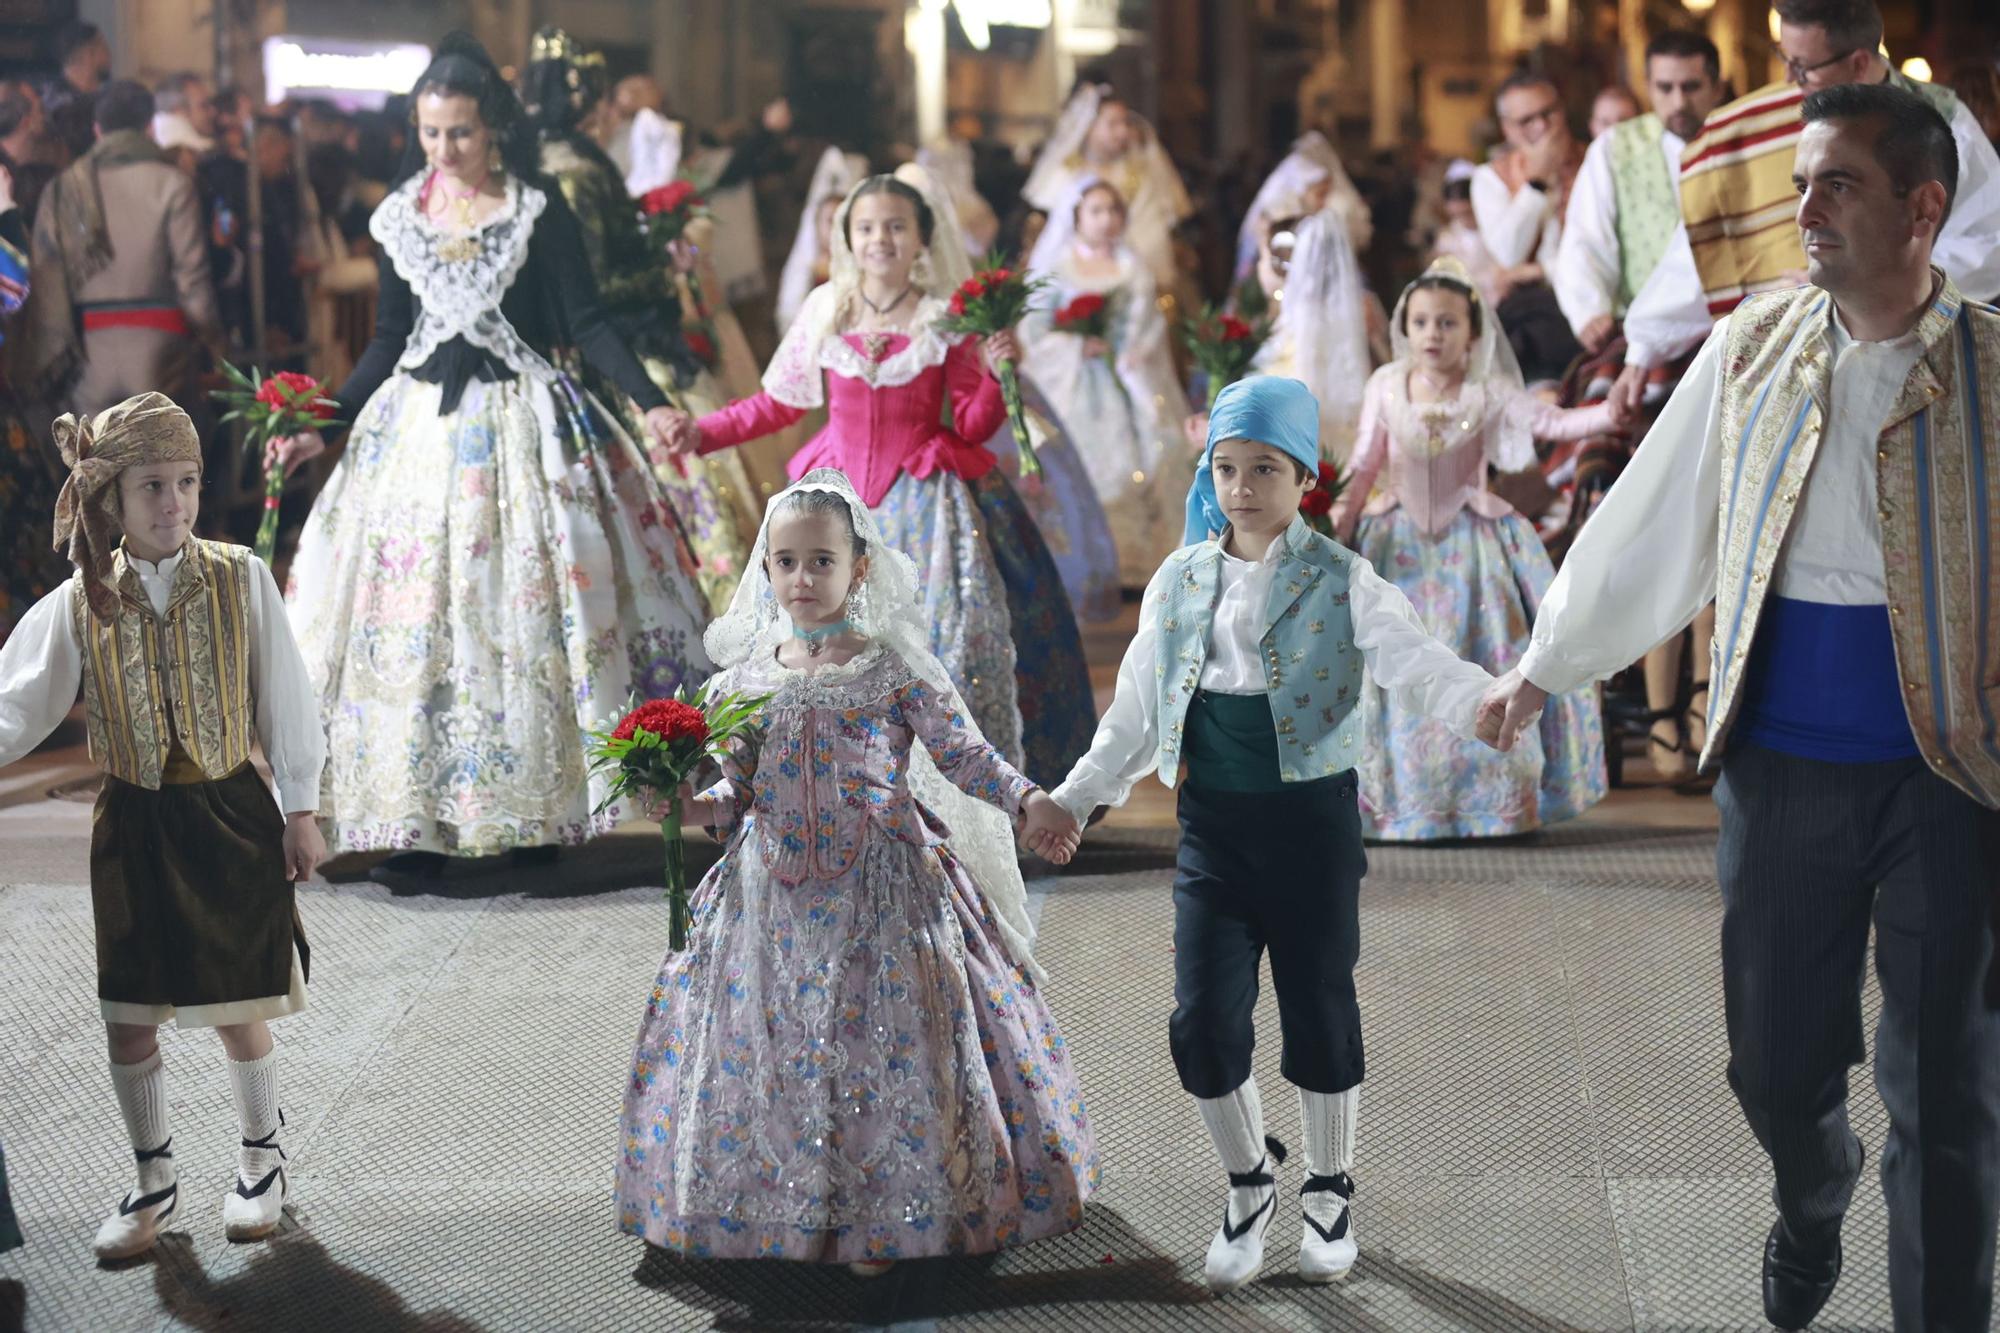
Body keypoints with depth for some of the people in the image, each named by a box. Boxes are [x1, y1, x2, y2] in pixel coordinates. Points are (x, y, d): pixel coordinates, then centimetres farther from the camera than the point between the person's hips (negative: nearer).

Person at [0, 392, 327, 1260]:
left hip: (230, 818, -2)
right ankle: (153, 1181, 26)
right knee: (129, 1019, 7)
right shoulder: (79, 603, -5)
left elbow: (284, 701, -1)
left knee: (236, 1011, 5)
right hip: (133, 823, 2)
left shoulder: (240, 580, -8)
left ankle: (262, 1163, 28)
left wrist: (299, 811, 0)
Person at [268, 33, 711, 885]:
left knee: (524, 617, -2)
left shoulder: (539, 210, -3)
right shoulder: (399, 218, 7)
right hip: (419, 428, 3)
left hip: (520, 426, -3)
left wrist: (650, 401, -19)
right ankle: (418, 822, 0)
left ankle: (533, 814, 7)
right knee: (413, 615, -2)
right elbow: (388, 342, 12)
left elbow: (586, 324, -6)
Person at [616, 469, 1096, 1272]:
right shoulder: (747, 674, 6)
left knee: (882, 1038, -4)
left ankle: (882, 1219, 9)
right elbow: (737, 785, 11)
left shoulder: (896, 668, -4)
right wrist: (696, 807, -9)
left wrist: (1026, 800, -20)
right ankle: (777, 1208, 21)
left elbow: (963, 754, -4)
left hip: (877, 889, -3)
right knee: (768, 1043, 5)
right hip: (772, 889, 4)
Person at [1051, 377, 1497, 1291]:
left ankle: (1329, 1190, 28)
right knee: (1203, 1018, -2)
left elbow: (1412, 660, -18)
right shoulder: (1179, 582, 6)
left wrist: (1485, 700, -38)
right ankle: (1249, 1183, 22)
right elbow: (1137, 710, 13)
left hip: (1311, 819, -2)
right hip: (1212, 826, 3)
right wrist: (1075, 799, 10)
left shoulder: (1340, 581, -5)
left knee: (1319, 1008, 7)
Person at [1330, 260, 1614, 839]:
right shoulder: (1386, 387, -3)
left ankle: (1495, 799, 10)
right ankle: (1403, 799, 15)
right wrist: (1339, 525, 3)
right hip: (1400, 543, 1)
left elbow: (1552, 422, -21)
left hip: (1470, 543, -1)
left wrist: (1611, 413, -38)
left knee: (1482, 669, -2)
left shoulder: (1489, 393, -8)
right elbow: (1364, 465, 5)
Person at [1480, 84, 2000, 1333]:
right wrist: (1544, 666, 18)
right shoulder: (1754, 347, 2)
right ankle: (1813, 1208, 46)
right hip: (1780, 770, 3)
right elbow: (1650, 527, 12)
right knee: (1777, 1064, 13)